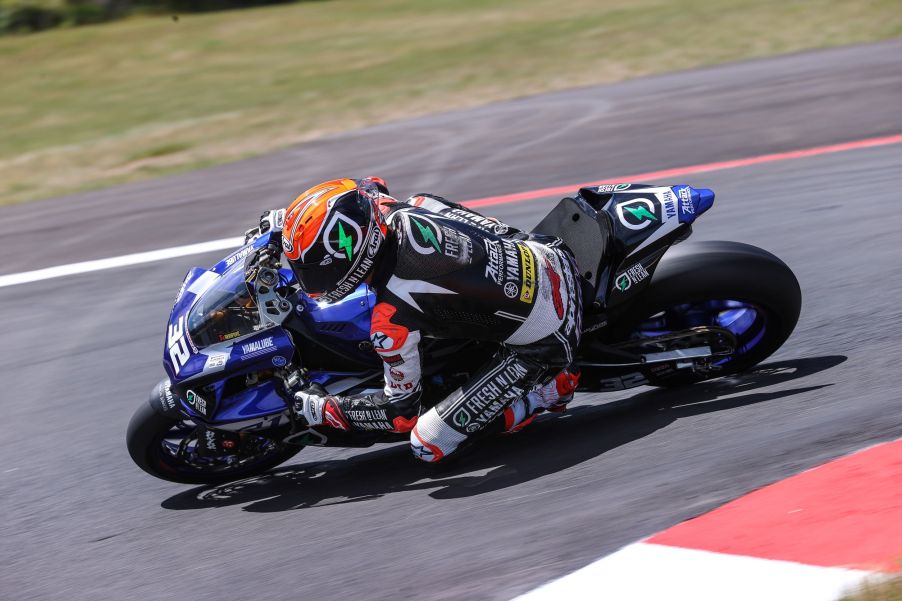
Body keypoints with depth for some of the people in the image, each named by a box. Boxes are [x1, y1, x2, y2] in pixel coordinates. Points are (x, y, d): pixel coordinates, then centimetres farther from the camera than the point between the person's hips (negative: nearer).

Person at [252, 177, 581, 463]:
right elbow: (369, 190, 20)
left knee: (429, 444, -1)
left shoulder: (391, 321, -25)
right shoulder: (403, 209, -8)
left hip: (541, 345, -7)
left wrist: (321, 410, 2)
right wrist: (288, 219, 19)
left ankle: (552, 388, 4)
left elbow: (401, 412, -9)